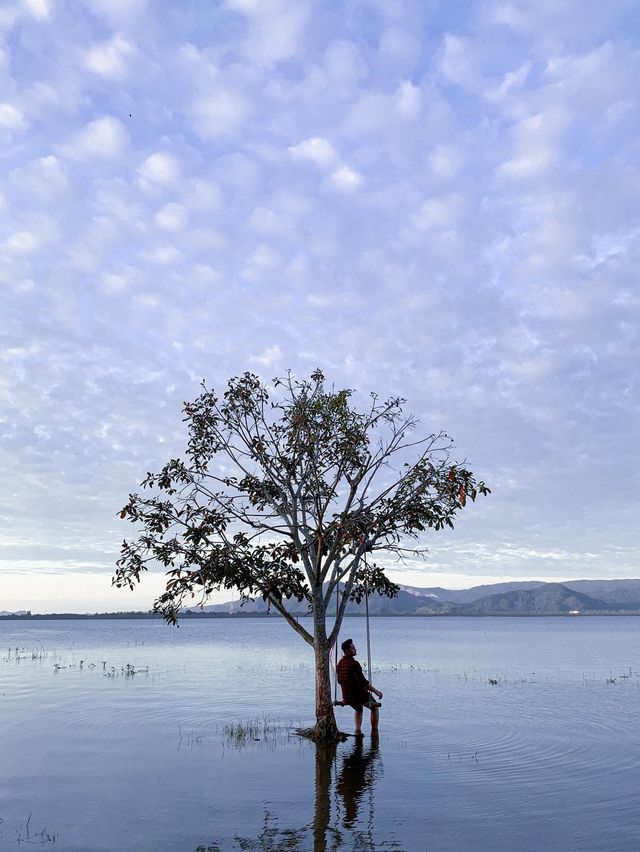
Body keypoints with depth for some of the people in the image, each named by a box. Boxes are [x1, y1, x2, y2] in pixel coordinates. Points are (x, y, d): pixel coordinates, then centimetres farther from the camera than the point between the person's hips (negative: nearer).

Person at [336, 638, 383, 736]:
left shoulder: (340, 663, 2)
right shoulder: (354, 663, -23)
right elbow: (363, 682, -24)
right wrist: (376, 691, -13)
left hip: (347, 697, 7)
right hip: (359, 695, -7)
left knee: (359, 709, 36)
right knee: (374, 708, 21)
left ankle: (358, 730, 22)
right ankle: (374, 732, 20)